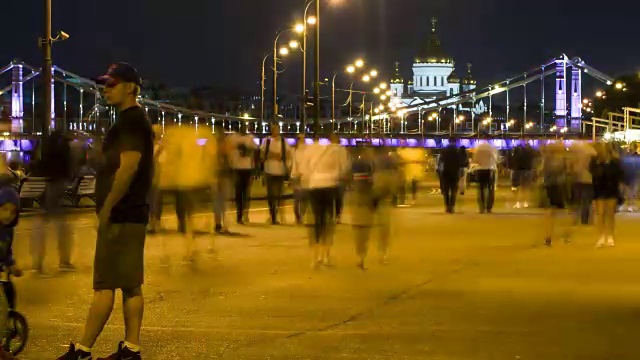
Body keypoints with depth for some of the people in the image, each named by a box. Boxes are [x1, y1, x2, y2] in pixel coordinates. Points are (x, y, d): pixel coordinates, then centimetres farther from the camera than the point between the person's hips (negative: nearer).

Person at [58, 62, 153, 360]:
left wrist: (106, 208, -19)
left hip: (120, 216, -10)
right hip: (130, 215, 10)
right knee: (130, 285, 9)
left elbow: (128, 167, -23)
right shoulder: (133, 120, 18)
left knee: (105, 285, -7)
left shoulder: (131, 121, -13)